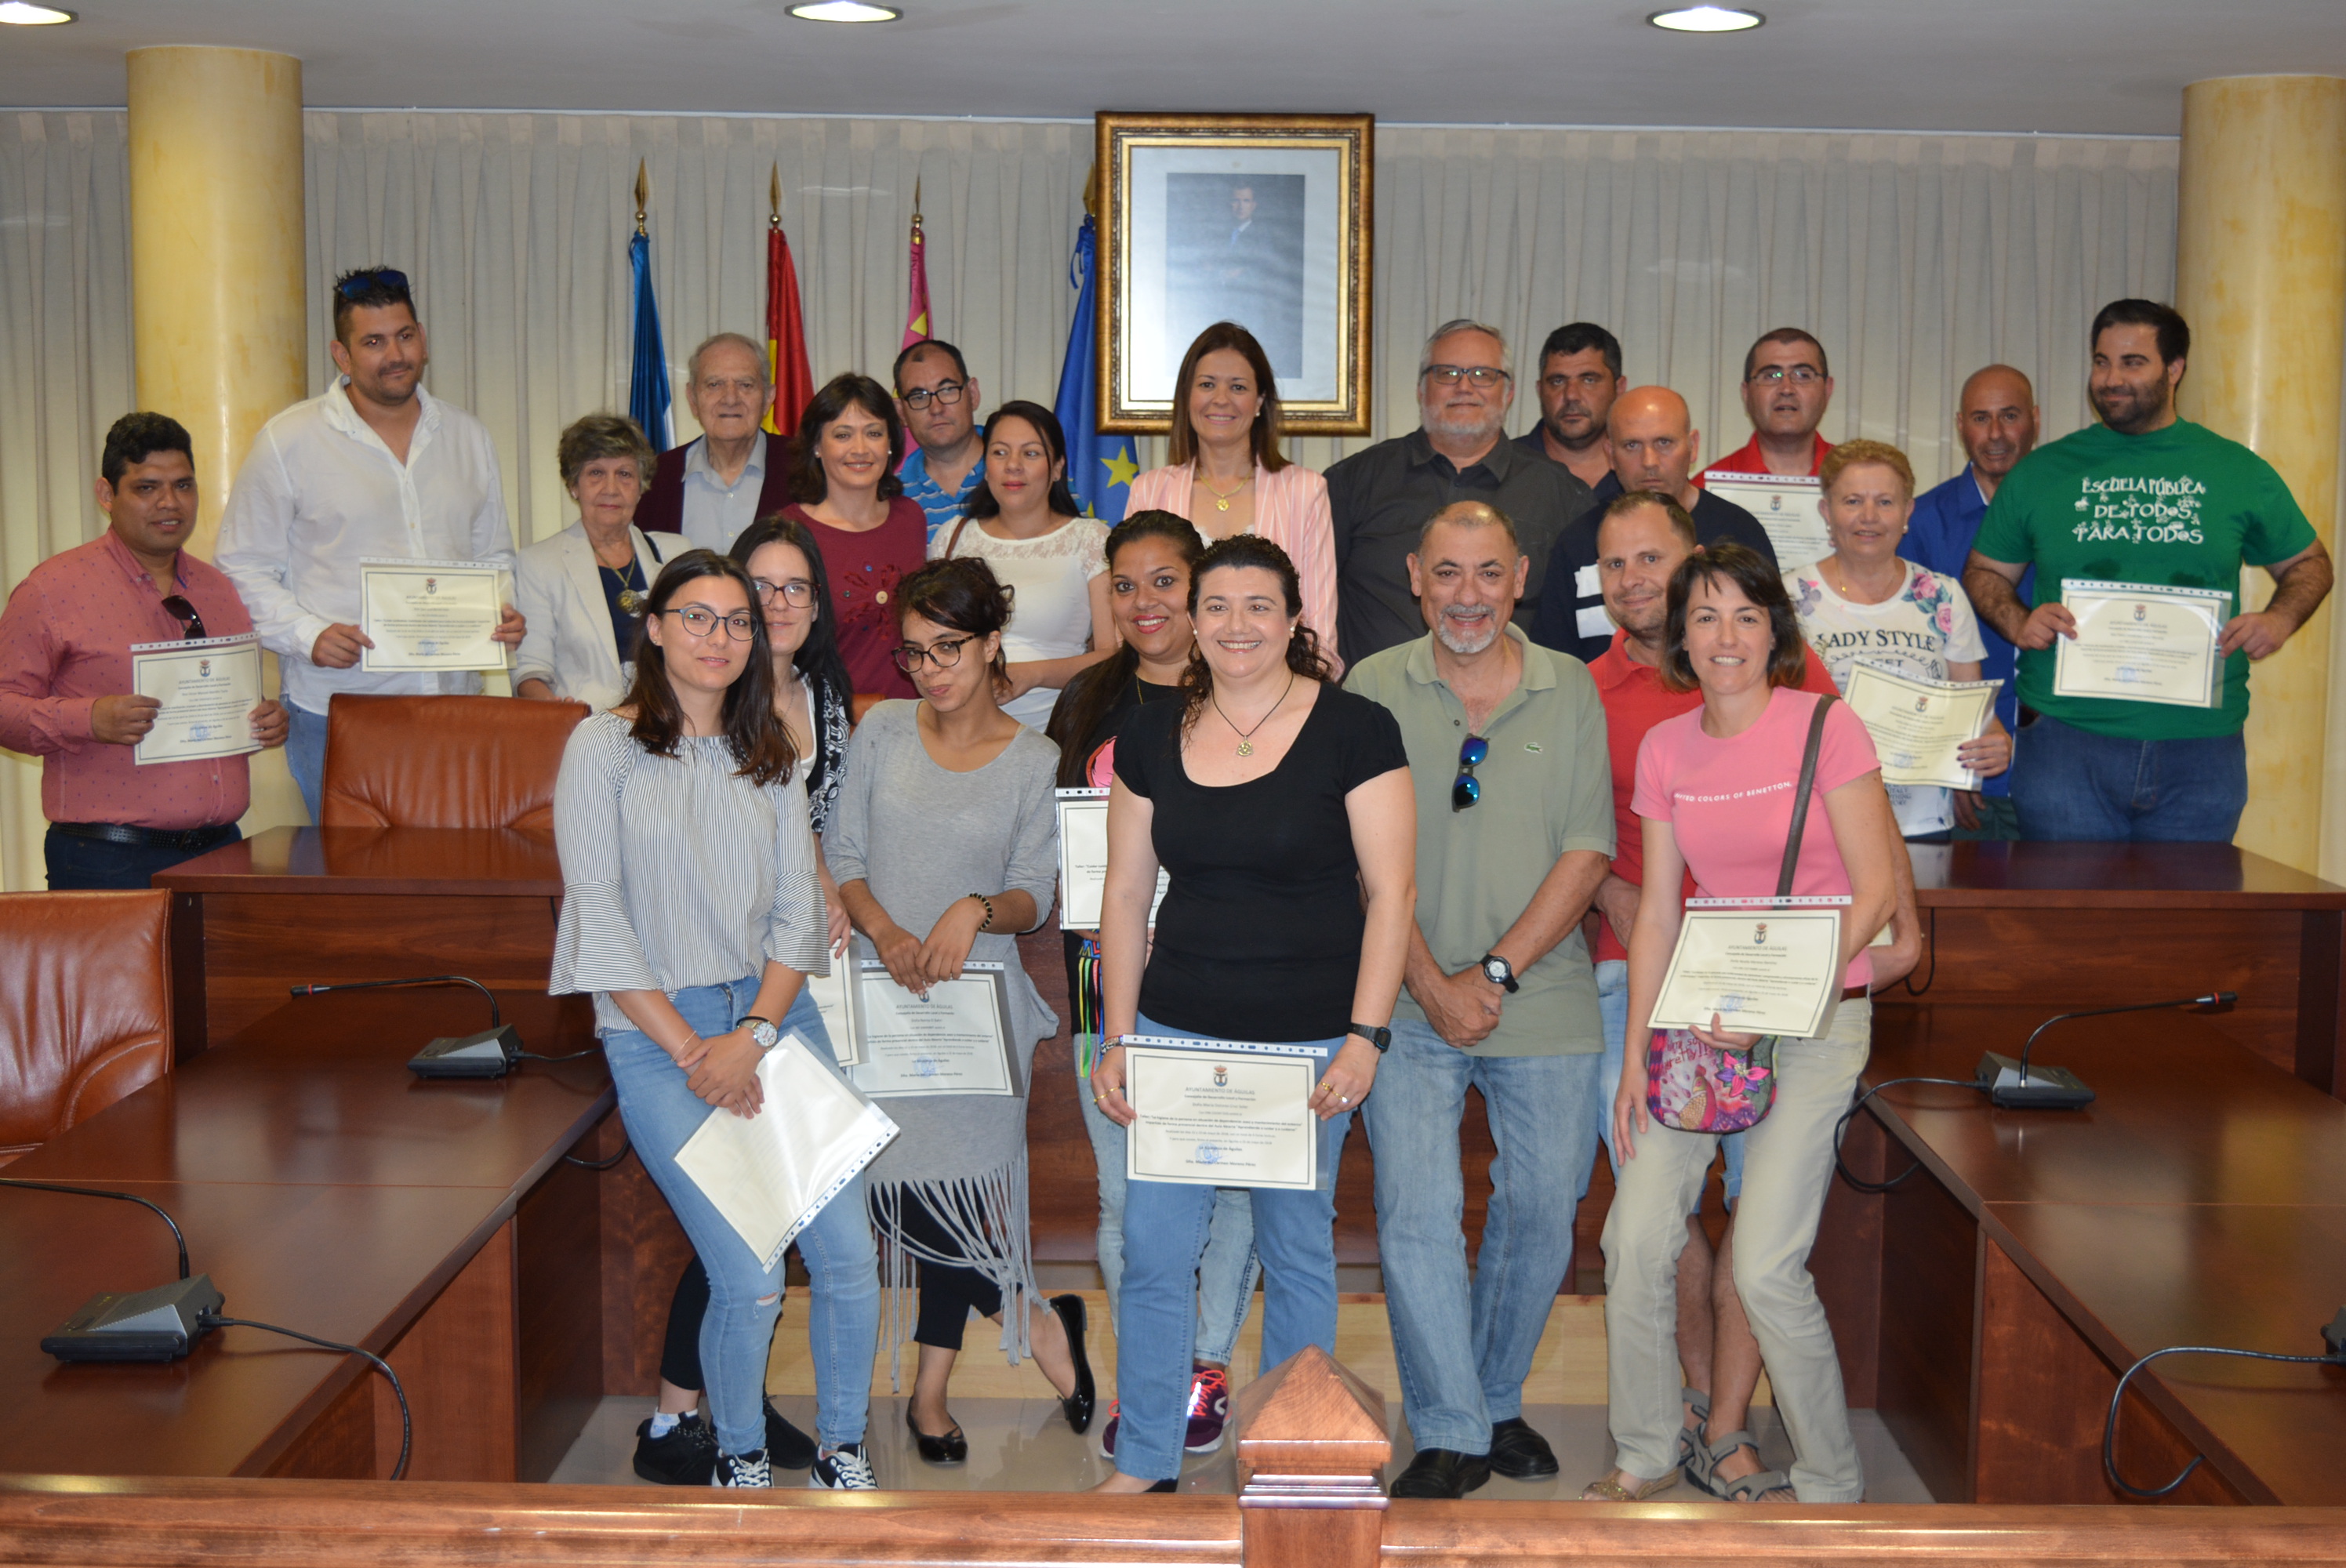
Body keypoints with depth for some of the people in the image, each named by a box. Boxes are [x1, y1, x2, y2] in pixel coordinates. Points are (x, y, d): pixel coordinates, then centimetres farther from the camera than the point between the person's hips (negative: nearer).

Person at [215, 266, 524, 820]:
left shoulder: (468, 437, 13)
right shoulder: (286, 442, 1)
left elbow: (493, 554, 22)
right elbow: (243, 567, 2)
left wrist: (502, 612, 2)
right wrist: (307, 634, -13)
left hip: (454, 707, 3)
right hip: (334, 712, -3)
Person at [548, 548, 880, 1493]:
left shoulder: (772, 758, 13)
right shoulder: (605, 747, 0)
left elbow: (798, 912, 8)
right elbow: (599, 917, -6)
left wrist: (754, 1035, -8)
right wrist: (689, 1051, -11)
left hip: (775, 1015, 4)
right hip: (655, 1031, -4)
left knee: (850, 1254, -5)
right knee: (749, 1281, -10)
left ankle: (842, 1451, 16)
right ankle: (739, 1458, 16)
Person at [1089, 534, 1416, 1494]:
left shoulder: (1355, 732, -5)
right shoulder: (1151, 739, 6)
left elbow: (1390, 892, -6)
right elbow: (1126, 894, 10)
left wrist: (1364, 1038, -13)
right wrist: (1117, 1040, 4)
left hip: (1309, 1039, -3)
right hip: (1177, 1030, 3)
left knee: (1297, 1251, 8)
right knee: (1154, 1248, 3)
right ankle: (1145, 1464, 19)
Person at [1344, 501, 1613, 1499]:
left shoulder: (1570, 689, 4)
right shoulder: (1375, 687, 1)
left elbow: (1588, 849, -2)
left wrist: (1494, 974, -11)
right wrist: (1430, 985, -12)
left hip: (1545, 1003, 1)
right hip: (1411, 1003, -1)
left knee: (1542, 1208, 8)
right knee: (1414, 1213, -6)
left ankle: (1498, 1402, 29)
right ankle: (1450, 1436, 6)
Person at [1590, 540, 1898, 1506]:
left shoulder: (1826, 727, -8)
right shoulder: (1665, 750, 5)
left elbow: (1875, 892, -10)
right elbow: (1657, 911, 8)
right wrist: (1638, 1051, 3)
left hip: (1816, 1018, -5)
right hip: (1703, 1016, 5)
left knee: (1765, 1267, -9)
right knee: (1635, 1239, -1)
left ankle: (1830, 1481, 11)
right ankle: (1646, 1454, 19)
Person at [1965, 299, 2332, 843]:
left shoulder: (2240, 472, 9)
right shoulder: (2043, 471, 8)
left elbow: (2309, 563, 19)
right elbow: (1985, 571, 14)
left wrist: (2280, 619, -2)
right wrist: (2017, 622, -7)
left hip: (2202, 752, 1)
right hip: (2066, 746, -1)